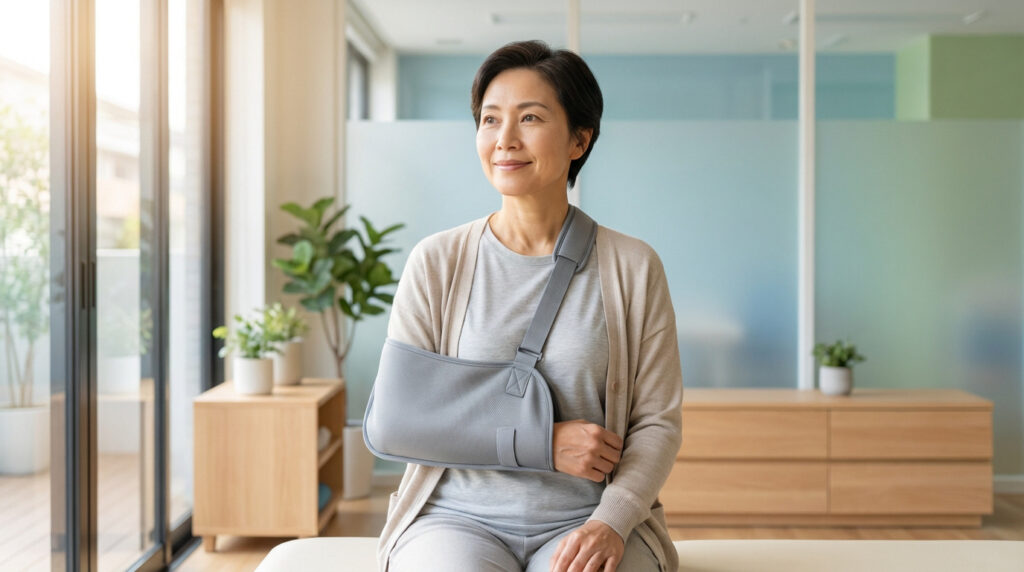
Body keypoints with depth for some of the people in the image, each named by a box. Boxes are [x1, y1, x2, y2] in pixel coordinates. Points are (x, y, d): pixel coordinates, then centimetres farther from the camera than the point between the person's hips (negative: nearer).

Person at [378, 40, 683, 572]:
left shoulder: (633, 268, 3)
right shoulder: (436, 262, 3)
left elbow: (657, 423, 3)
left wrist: (611, 520, -15)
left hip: (584, 522, 0)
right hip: (458, 515, 0)